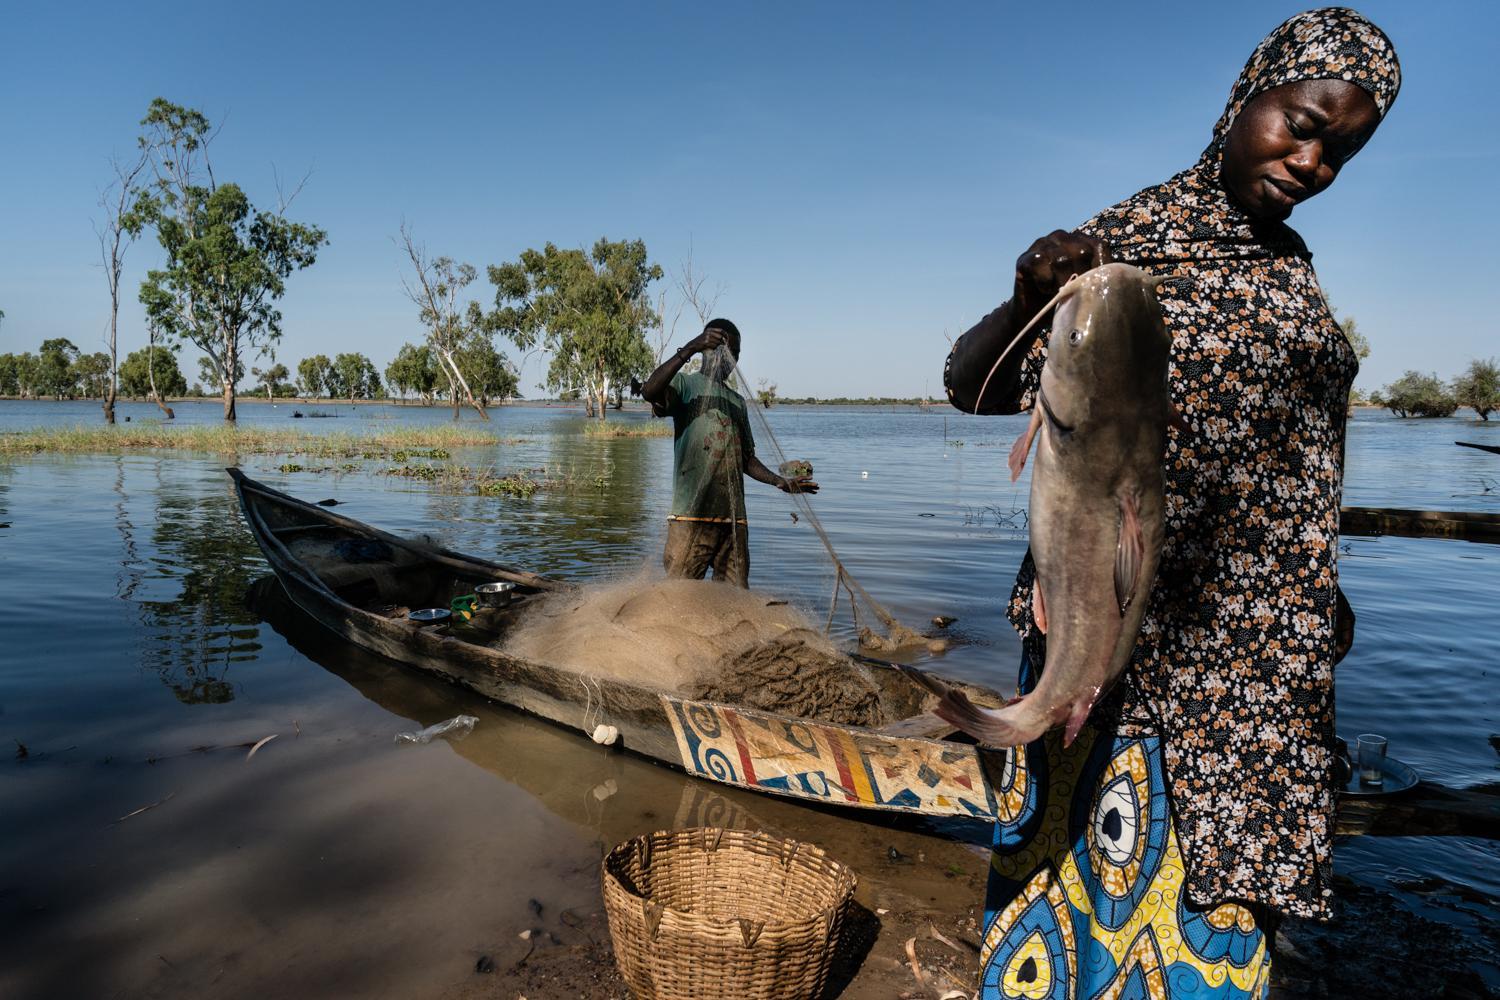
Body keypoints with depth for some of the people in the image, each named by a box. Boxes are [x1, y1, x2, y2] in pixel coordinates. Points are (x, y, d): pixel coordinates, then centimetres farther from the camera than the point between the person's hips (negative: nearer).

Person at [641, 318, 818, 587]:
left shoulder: (737, 401, 24)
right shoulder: (685, 384, 5)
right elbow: (649, 392, -19)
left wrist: (780, 481, 9)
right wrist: (689, 350, -27)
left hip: (734, 517, 6)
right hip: (692, 516, -6)